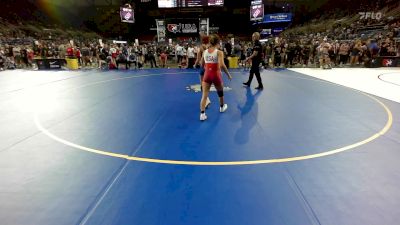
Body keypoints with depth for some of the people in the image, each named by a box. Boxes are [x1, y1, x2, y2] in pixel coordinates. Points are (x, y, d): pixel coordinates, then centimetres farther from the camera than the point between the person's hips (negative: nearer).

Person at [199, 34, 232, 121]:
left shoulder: (205, 52, 4)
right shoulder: (219, 52, -10)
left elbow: (202, 64, 12)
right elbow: (222, 65, -23)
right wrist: (228, 74, -14)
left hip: (207, 75, 3)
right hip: (216, 75, -3)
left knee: (204, 95, 0)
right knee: (220, 92, 23)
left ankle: (202, 114, -9)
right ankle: (222, 107, 44)